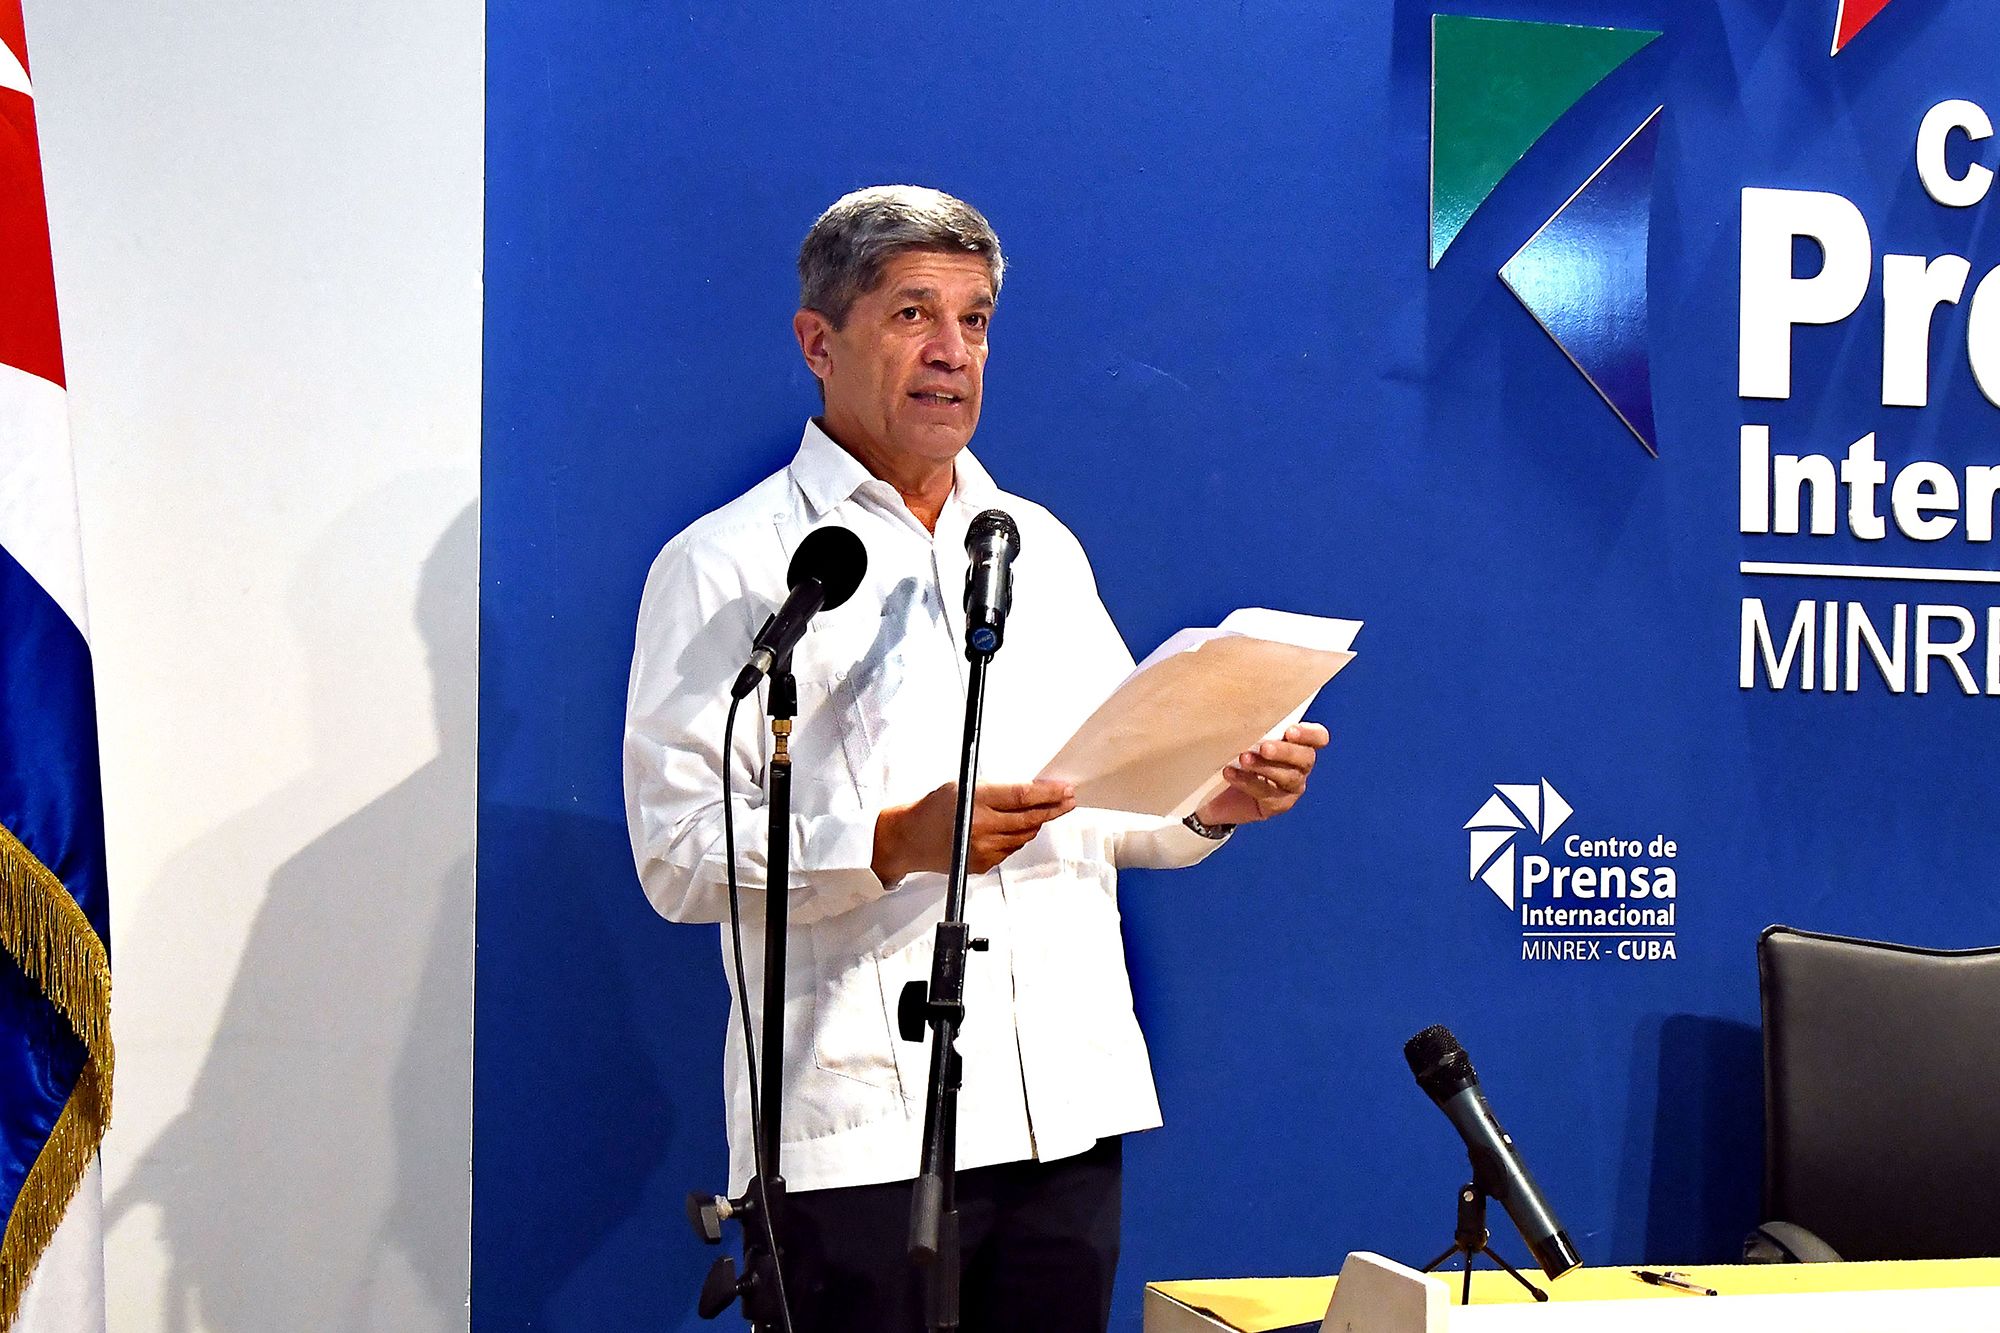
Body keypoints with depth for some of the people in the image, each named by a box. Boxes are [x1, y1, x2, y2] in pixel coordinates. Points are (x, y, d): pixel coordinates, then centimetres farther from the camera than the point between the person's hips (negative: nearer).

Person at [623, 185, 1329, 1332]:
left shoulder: (1042, 546, 18)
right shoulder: (728, 567, -1)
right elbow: (678, 855, -10)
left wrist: (1214, 803, -1)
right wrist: (896, 843, -23)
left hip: (1064, 1108, 5)